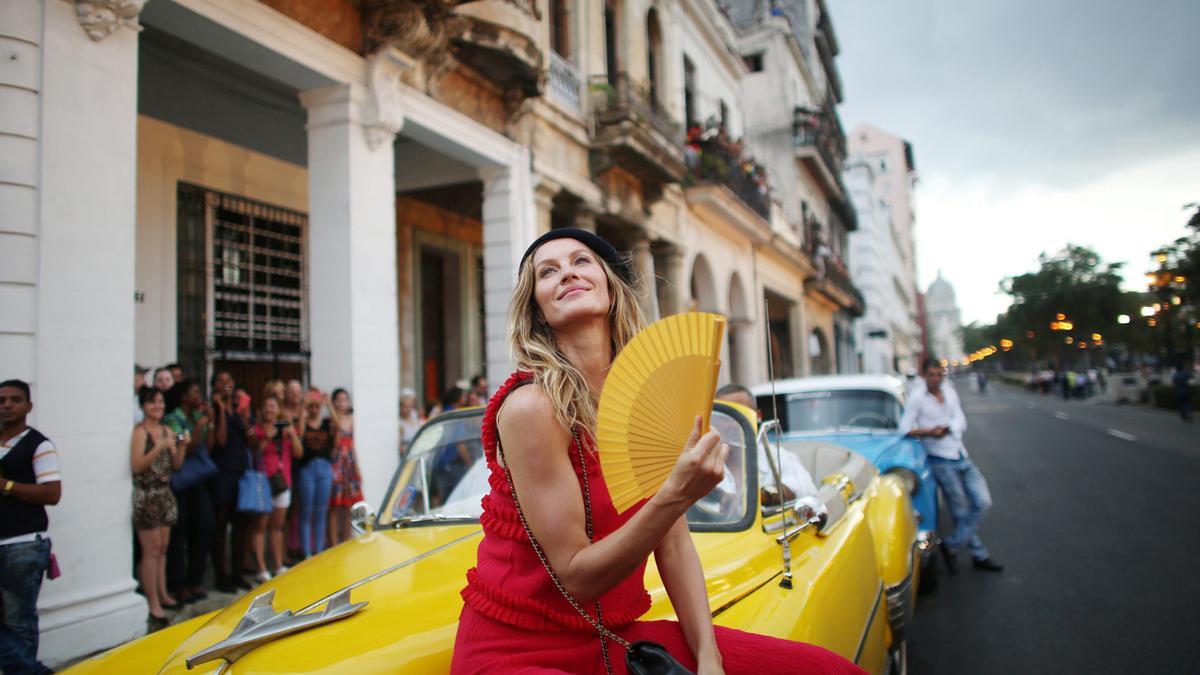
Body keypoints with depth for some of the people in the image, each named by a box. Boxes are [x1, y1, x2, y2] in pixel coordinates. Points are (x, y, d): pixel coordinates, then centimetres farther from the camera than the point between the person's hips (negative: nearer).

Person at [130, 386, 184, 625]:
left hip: (165, 495, 7)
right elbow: (136, 466, -18)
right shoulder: (140, 431, -9)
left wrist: (181, 446, -5)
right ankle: (153, 603, 2)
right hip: (146, 496, -6)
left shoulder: (167, 430, 11)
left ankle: (162, 594, 22)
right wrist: (160, 448, -26)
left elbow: (176, 465, 11)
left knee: (163, 547, 12)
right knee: (151, 550, -4)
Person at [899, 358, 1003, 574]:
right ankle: (979, 555, 16)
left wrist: (944, 429, -18)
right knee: (962, 511, 0)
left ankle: (952, 544, 11)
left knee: (983, 502, 2)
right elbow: (905, 429, -11)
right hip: (941, 461, -6)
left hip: (962, 457, 6)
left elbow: (961, 422, 1)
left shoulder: (950, 393, 10)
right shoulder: (917, 399, -6)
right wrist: (929, 431, -24)